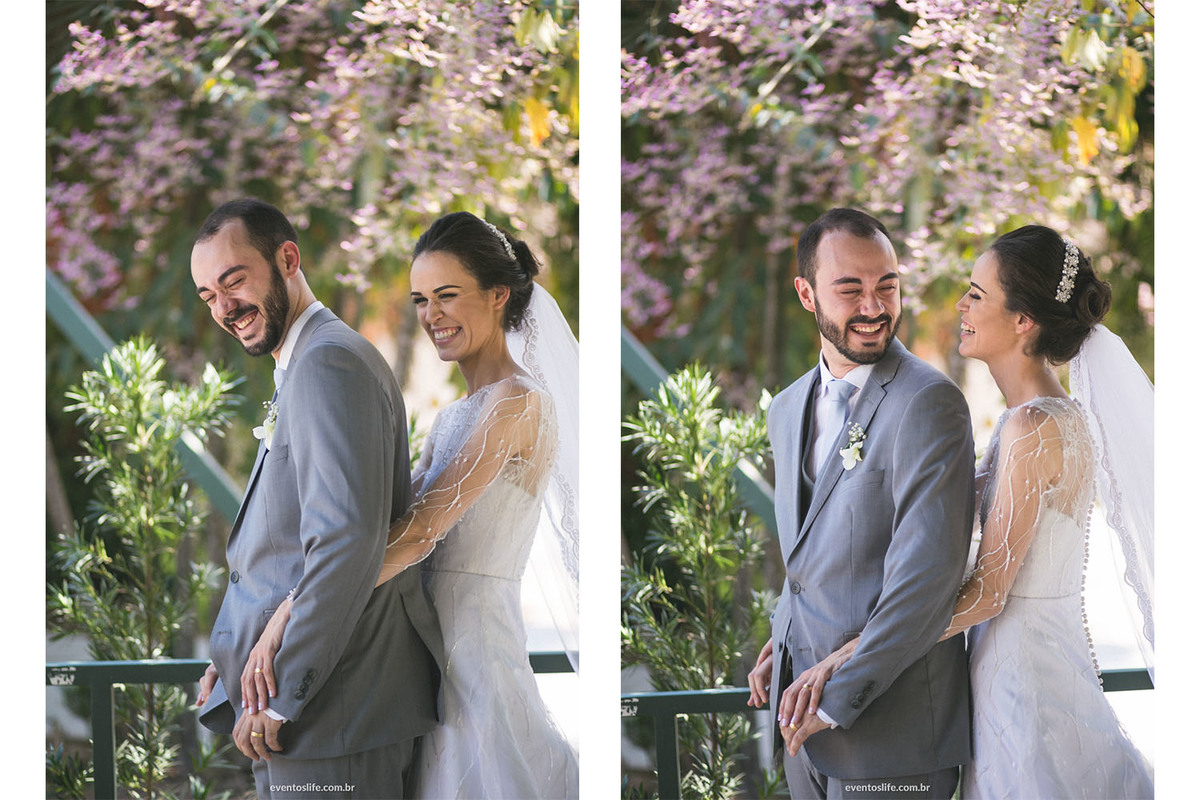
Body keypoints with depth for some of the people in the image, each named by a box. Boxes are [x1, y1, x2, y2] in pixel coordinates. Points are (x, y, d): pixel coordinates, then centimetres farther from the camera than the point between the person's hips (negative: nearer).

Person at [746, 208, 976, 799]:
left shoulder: (928, 404, -14)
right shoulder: (788, 409, 12)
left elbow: (926, 575, -20)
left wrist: (839, 698, -17)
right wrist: (784, 643, 9)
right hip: (804, 713, 7)